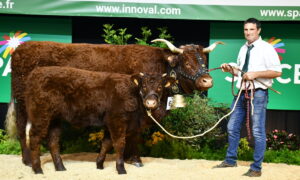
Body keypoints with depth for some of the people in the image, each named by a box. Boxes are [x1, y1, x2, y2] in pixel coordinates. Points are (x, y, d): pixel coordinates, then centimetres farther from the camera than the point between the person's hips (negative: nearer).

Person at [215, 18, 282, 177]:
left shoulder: (266, 48, -7)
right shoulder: (243, 49, 14)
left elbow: (277, 72, -11)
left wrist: (255, 74, -18)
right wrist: (230, 69, 4)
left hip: (258, 94, -7)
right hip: (241, 92, 7)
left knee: (258, 132, -2)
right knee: (232, 128, 13)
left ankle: (256, 168, 7)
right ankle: (230, 160, 29)